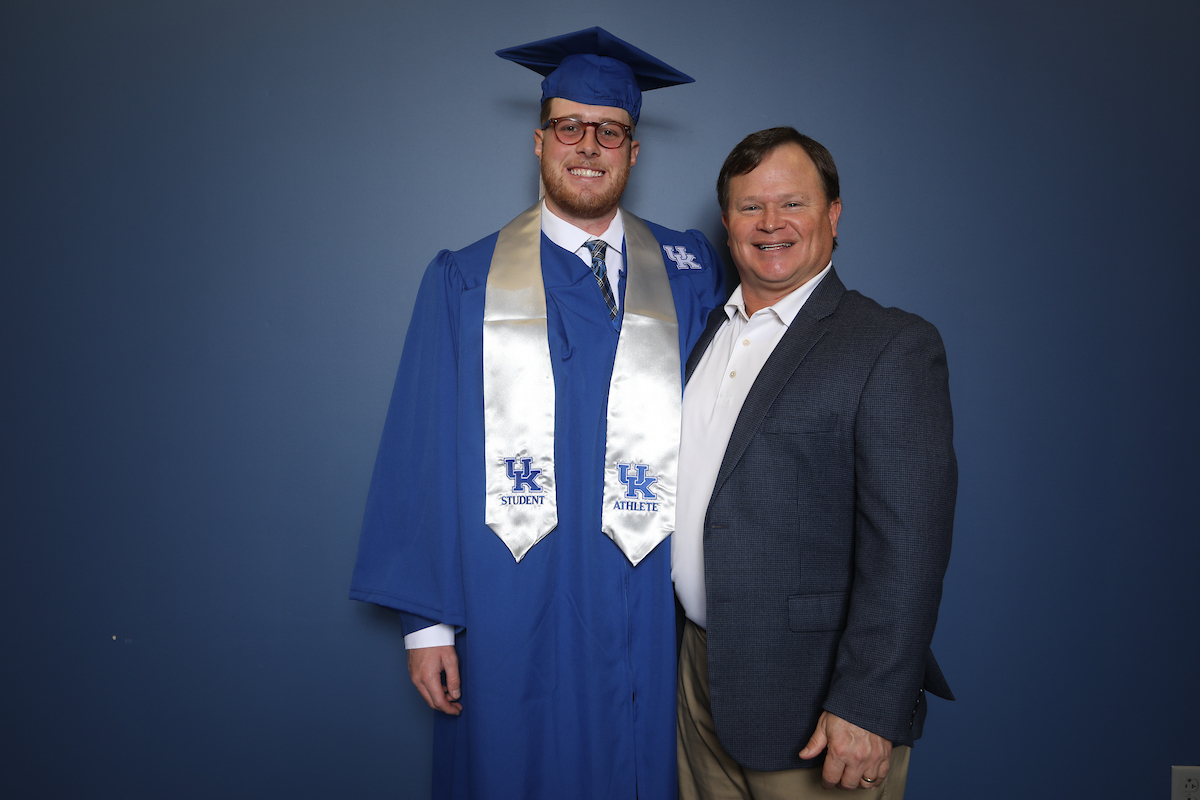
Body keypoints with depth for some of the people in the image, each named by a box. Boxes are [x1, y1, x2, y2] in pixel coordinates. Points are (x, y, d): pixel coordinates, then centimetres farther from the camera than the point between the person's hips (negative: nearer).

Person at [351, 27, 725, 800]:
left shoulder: (689, 276, 2)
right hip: (507, 614, -1)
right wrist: (426, 619, -4)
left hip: (640, 618, 1)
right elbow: (425, 454, -2)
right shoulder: (465, 285, 0)